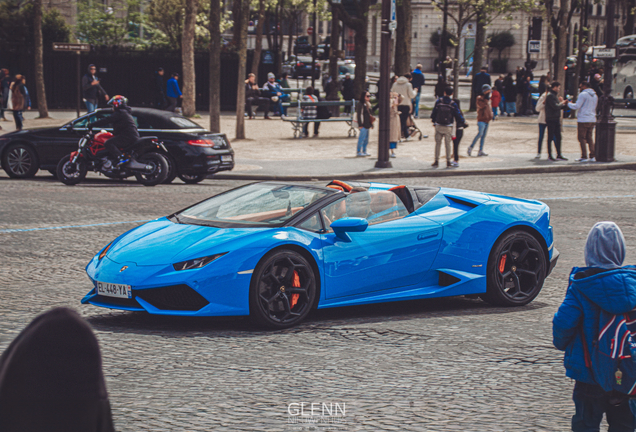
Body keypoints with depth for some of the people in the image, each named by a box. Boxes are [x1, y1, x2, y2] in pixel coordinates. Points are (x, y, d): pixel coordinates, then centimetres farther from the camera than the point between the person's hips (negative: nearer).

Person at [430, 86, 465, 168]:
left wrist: (433, 121, 18)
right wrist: (463, 122, 15)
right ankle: (448, 162, 7)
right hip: (448, 127, -1)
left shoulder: (438, 102, -5)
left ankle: (436, 161, 8)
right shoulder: (453, 104, -7)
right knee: (448, 144, 5)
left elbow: (434, 113, 0)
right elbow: (458, 115, -2)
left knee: (438, 143, 8)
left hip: (438, 126, 1)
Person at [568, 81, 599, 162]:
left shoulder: (583, 94, -10)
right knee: (590, 138, 11)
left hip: (583, 120, -7)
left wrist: (569, 103, 4)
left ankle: (584, 157, -4)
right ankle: (592, 156, 4)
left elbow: (577, 106, -14)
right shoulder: (595, 95, 15)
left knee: (582, 138, -2)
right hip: (592, 120, 7)